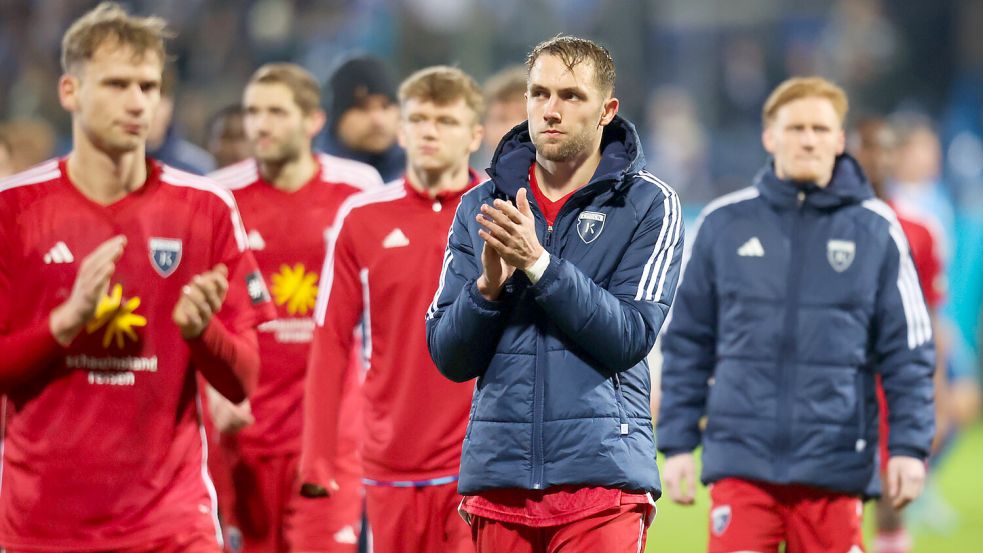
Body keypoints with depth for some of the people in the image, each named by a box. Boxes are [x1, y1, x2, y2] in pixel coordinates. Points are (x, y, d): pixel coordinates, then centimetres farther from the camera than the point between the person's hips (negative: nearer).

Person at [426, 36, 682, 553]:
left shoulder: (648, 204, 1)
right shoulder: (480, 207, 10)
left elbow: (629, 337, -10)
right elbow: (449, 358, 6)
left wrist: (538, 263, -17)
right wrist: (489, 286, -12)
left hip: (600, 480, -3)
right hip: (498, 471, 3)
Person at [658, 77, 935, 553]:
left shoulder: (875, 231, 4)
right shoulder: (723, 223, 5)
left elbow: (907, 350, 5)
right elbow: (687, 342, 10)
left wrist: (909, 445, -3)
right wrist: (677, 442, 5)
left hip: (835, 463, 0)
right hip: (742, 457, 0)